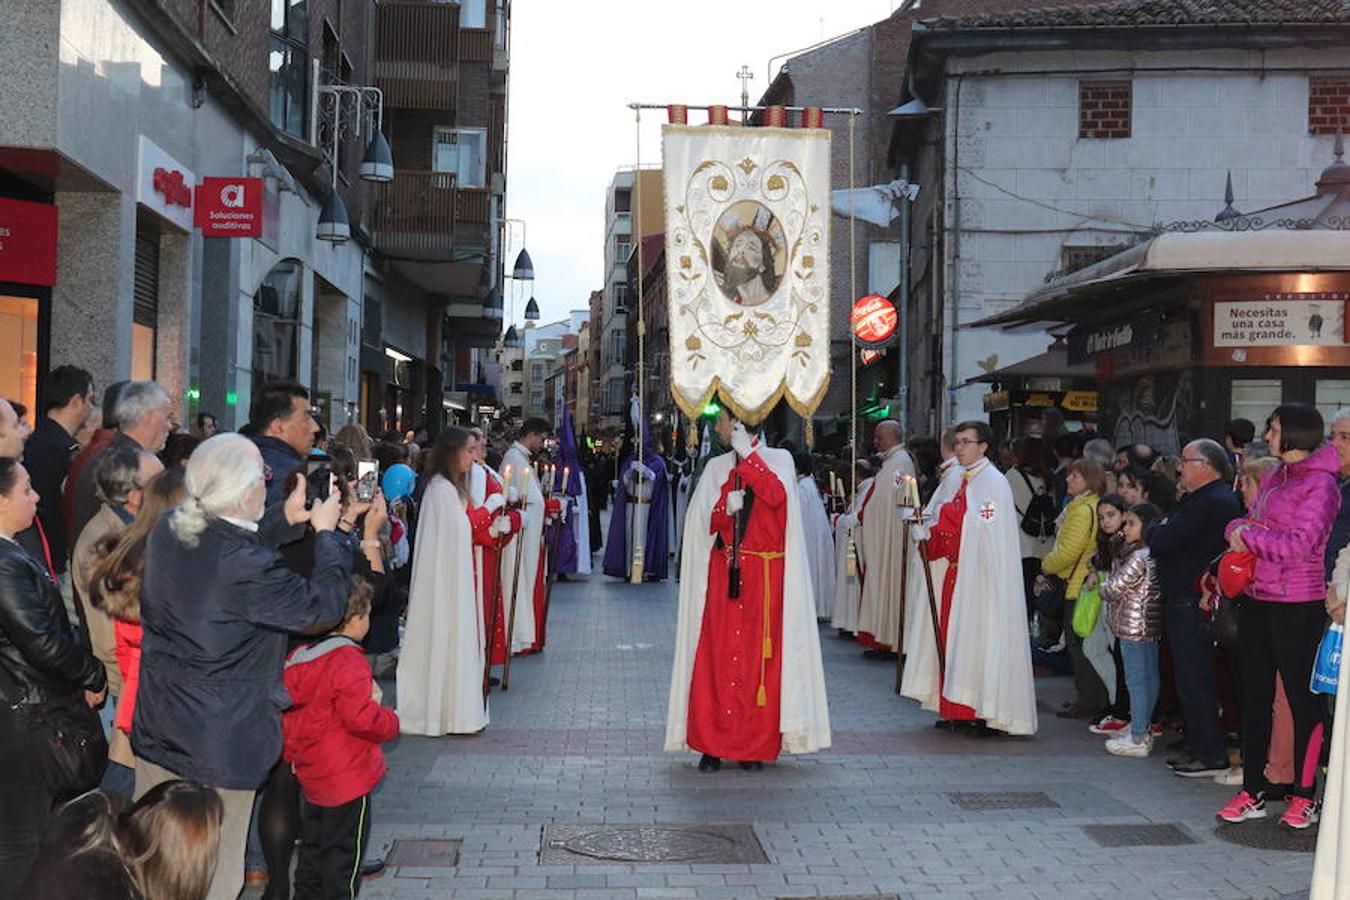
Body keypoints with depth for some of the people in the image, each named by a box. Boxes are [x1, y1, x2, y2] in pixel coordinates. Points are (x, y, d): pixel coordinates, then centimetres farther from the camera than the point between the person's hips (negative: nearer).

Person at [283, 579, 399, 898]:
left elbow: (286, 715, 12)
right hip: (348, 777, -8)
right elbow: (360, 717, -27)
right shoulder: (349, 662, -21)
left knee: (313, 846, 20)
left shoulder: (297, 658, 5)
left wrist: (292, 754, 22)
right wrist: (390, 721, -9)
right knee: (344, 850, 4)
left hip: (310, 774, 8)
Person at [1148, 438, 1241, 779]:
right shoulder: (1203, 498, 18)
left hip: (1193, 606, -11)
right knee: (1190, 678, 15)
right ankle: (1199, 747, 23)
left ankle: (1212, 755, 1)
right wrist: (1162, 531, -1)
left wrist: (1156, 529, -1)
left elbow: (1162, 542, -21)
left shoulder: (1212, 502, -18)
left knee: (1196, 681, -5)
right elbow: (1163, 543, 18)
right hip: (1184, 601, 11)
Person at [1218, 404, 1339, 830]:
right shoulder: (1274, 478, 13)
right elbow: (1244, 524, 16)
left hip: (1297, 606, -8)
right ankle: (1252, 793, 19)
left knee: (1301, 698, 2)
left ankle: (1304, 797, 12)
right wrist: (1238, 530, -6)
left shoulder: (1320, 485, -12)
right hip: (1257, 600, 8)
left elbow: (1300, 546, -20)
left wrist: (1249, 537, -12)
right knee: (1254, 696, 11)